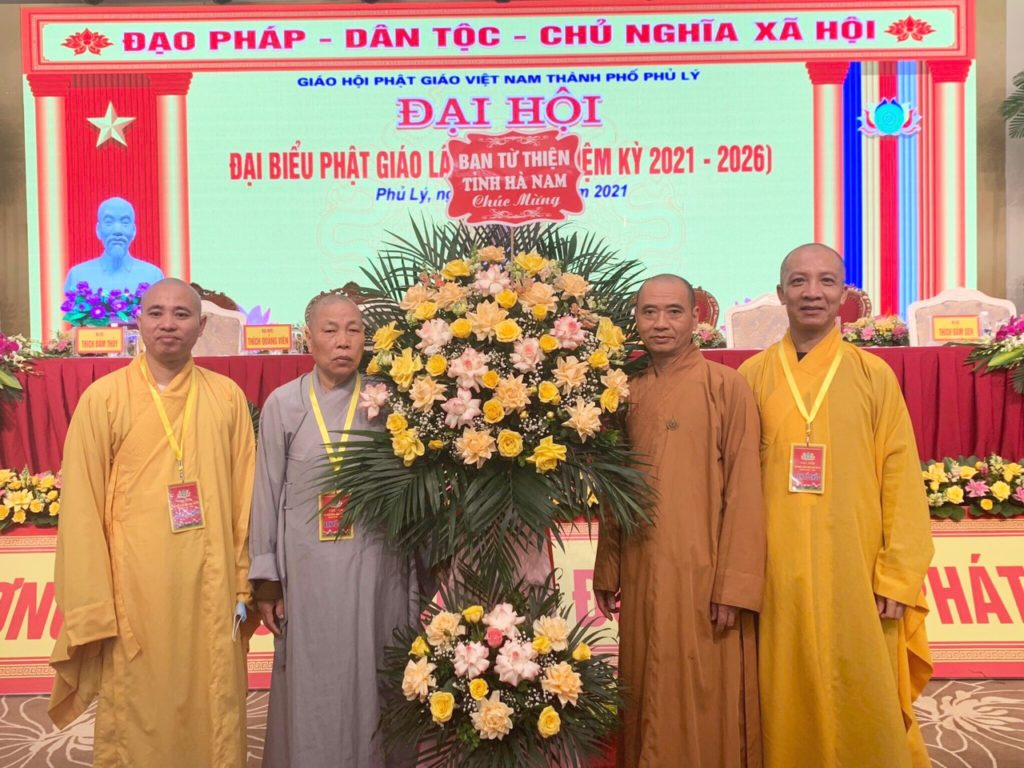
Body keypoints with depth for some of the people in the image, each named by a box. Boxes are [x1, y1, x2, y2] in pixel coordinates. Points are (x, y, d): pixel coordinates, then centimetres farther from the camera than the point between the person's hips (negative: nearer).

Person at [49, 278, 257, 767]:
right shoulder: (103, 398, -2)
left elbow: (244, 496, 6)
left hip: (211, 590, 2)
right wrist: (93, 609, -5)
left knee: (215, 715, 11)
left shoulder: (228, 397, 3)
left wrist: (244, 585, 3)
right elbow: (81, 510, -2)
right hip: (134, 592, -1)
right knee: (136, 719, 10)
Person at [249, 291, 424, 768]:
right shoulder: (283, 403, 0)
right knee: (314, 685, 10)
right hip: (309, 566, 0)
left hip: (375, 566, 0)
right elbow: (268, 493, 3)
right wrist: (266, 577, 1)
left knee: (373, 681, 10)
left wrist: (417, 578, 2)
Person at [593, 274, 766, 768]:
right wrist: (608, 572, 11)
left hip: (702, 573, -4)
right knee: (649, 702, 15)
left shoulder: (727, 387, -7)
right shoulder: (627, 394, 8)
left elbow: (743, 492, -10)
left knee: (705, 703, 6)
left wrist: (734, 585, -13)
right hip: (641, 575, 5)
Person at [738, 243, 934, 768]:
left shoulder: (874, 376, 2)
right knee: (784, 704, 9)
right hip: (777, 572, 1)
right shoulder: (752, 377, 4)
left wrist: (900, 577, -4)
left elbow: (901, 481, 1)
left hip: (855, 573, 0)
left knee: (865, 707, 7)